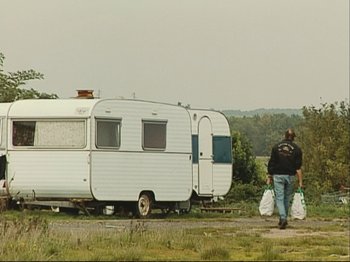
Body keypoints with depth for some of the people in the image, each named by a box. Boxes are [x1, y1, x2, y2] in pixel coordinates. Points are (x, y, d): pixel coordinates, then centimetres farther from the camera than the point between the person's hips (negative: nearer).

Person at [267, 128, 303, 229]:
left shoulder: (276, 147, 3)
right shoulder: (296, 149, 0)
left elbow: (271, 163, 1)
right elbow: (298, 168, -5)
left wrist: (269, 177, 7)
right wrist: (300, 182, -4)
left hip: (278, 175, -1)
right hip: (290, 176, 1)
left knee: (279, 198, -1)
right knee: (287, 198, 15)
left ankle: (283, 218, -19)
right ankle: (283, 219, 22)